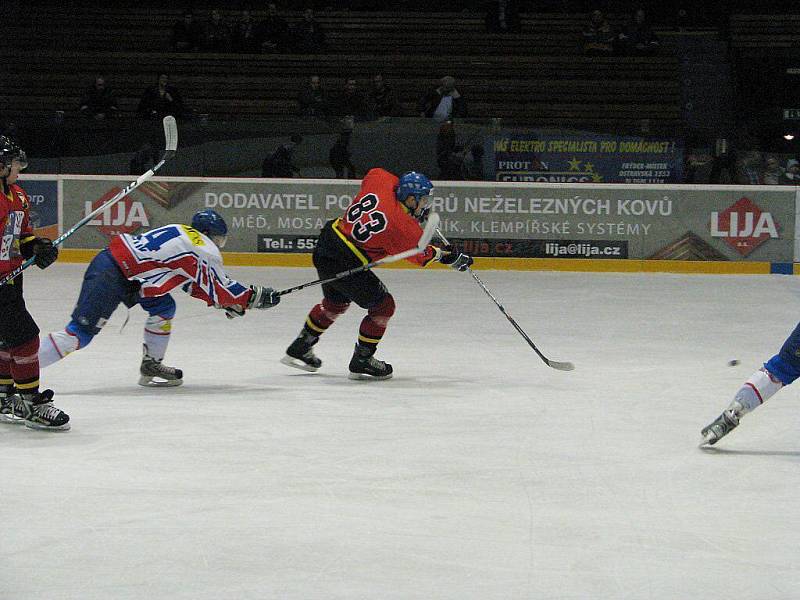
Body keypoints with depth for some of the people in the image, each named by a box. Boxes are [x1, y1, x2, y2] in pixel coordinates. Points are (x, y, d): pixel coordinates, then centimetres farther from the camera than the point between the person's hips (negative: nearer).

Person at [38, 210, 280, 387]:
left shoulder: (182, 232, 19)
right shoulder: (205, 250, -6)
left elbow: (193, 283, 26)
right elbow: (219, 292, -2)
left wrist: (231, 301, 24)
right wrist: (254, 296, 10)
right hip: (108, 279, -10)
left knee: (163, 307, 18)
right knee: (80, 333, -12)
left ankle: (151, 366, 22)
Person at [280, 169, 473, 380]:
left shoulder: (379, 181, -3)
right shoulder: (402, 226, -19)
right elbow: (422, 254, -5)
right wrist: (446, 255, 14)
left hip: (324, 247, 9)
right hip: (344, 263, -9)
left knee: (336, 302, 30)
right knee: (383, 306, 5)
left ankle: (299, 349, 42)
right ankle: (361, 361, 14)